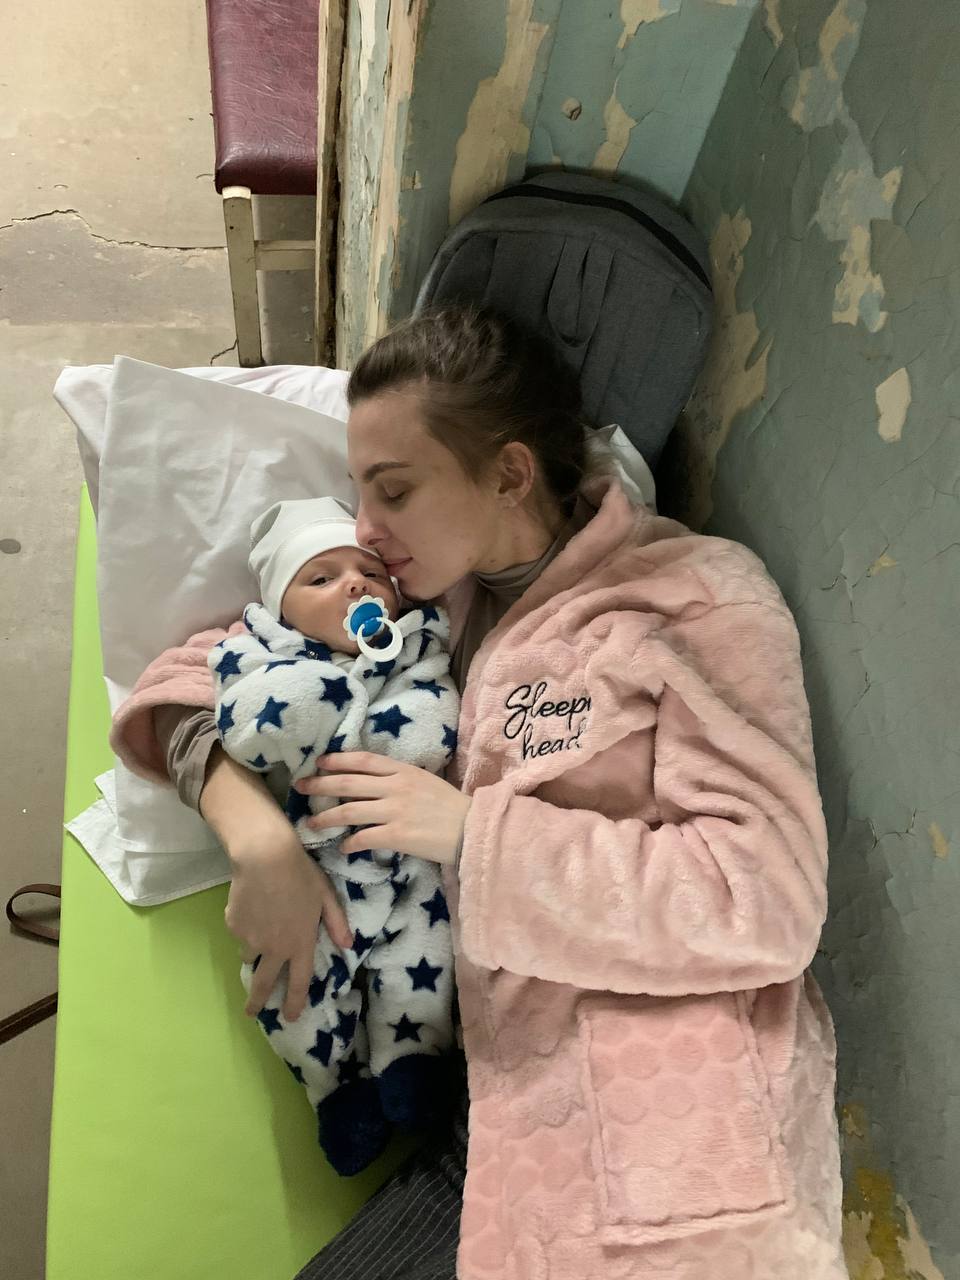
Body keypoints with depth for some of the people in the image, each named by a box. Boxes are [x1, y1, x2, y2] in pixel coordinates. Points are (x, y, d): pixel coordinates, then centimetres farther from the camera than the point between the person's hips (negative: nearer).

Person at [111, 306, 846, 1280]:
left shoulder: (694, 604, -10)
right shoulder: (433, 601, 4)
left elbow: (766, 906, -17)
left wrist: (473, 831, -18)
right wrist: (257, 836, -11)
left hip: (672, 1129, -4)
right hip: (510, 1099, 5)